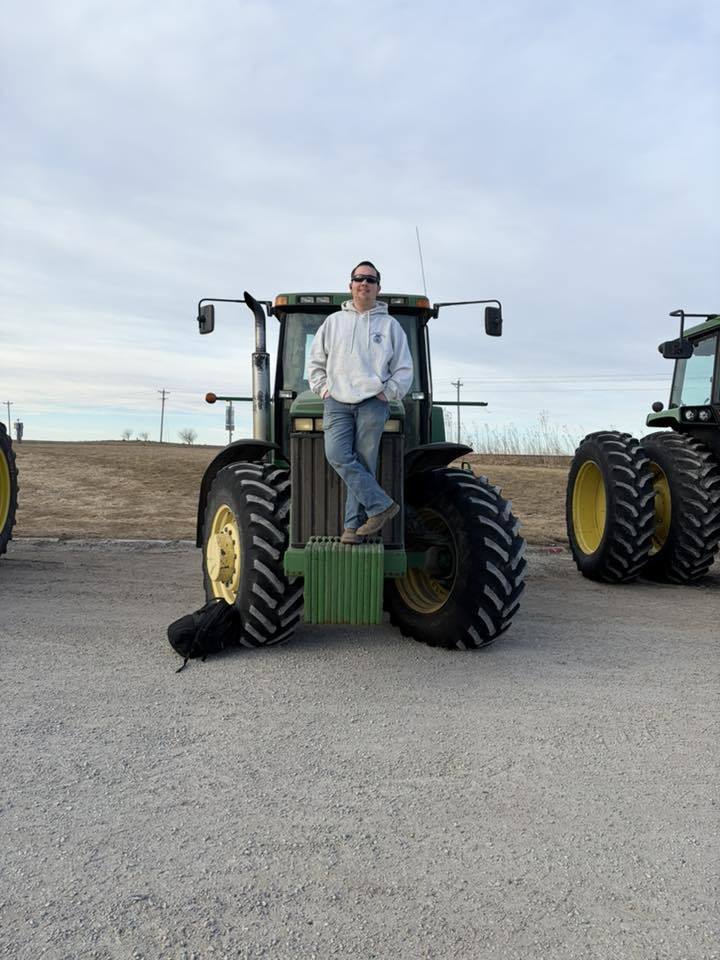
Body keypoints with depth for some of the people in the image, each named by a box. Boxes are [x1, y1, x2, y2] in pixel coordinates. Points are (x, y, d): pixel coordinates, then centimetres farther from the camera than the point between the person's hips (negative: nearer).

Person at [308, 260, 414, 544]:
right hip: (337, 402, 1)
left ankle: (354, 525, 1)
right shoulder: (333, 321, 17)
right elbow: (316, 361, 21)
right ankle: (380, 505, -11)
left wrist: (387, 393, -1)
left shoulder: (390, 325, 12)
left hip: (373, 404, -1)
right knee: (338, 456, -18)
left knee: (364, 463, -4)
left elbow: (404, 369, 12)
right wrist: (323, 388, 8)